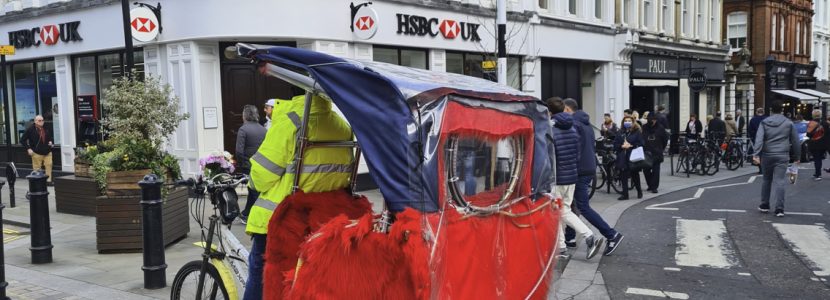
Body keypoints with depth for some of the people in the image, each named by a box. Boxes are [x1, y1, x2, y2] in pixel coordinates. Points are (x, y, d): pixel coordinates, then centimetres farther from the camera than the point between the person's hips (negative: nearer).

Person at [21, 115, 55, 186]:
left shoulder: (46, 129, 7)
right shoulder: (30, 130, -7)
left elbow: (51, 136, 27)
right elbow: (22, 140, -3)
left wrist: (50, 141, 5)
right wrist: (28, 149, -10)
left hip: (47, 152, 4)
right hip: (37, 152, -4)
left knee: (49, 165, -3)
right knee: (37, 167, 1)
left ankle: (48, 180, 5)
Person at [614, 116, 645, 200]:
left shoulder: (637, 132, 1)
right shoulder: (620, 132, 11)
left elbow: (641, 143, -7)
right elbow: (615, 144, 7)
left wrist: (631, 146, -16)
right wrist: (622, 146, -12)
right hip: (622, 158, 3)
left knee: (634, 175, 7)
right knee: (623, 176, 0)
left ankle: (639, 190, 31)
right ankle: (625, 194, 5)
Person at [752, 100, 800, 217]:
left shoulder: (764, 123, 1)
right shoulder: (788, 123, 1)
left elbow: (759, 139, -11)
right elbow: (795, 141, 5)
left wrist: (756, 155, -17)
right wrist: (797, 156, 14)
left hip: (767, 156, 1)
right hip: (782, 156, -1)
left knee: (767, 180, 16)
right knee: (780, 182, -4)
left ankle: (764, 205, 21)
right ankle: (779, 209, -9)